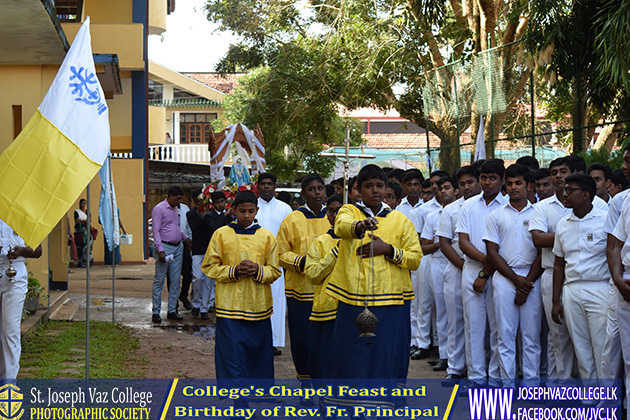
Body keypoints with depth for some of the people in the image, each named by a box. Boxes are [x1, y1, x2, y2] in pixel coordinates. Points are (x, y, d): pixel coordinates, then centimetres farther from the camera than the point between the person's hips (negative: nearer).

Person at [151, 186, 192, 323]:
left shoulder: (176, 209, 15)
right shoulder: (159, 209, -8)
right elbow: (156, 231, -13)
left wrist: (185, 238, 21)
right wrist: (160, 250, -20)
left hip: (178, 247, 8)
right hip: (165, 247, -8)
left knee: (175, 281, 7)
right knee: (159, 281, -2)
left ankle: (172, 310, 12)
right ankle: (156, 312, 3)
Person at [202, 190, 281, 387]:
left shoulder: (266, 236, 6)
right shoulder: (221, 234, 3)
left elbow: (275, 271, 7)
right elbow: (209, 267, 3)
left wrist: (257, 271, -13)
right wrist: (233, 271, -12)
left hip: (258, 305, 2)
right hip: (229, 303, -1)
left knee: (258, 351, 6)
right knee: (231, 352, -5)